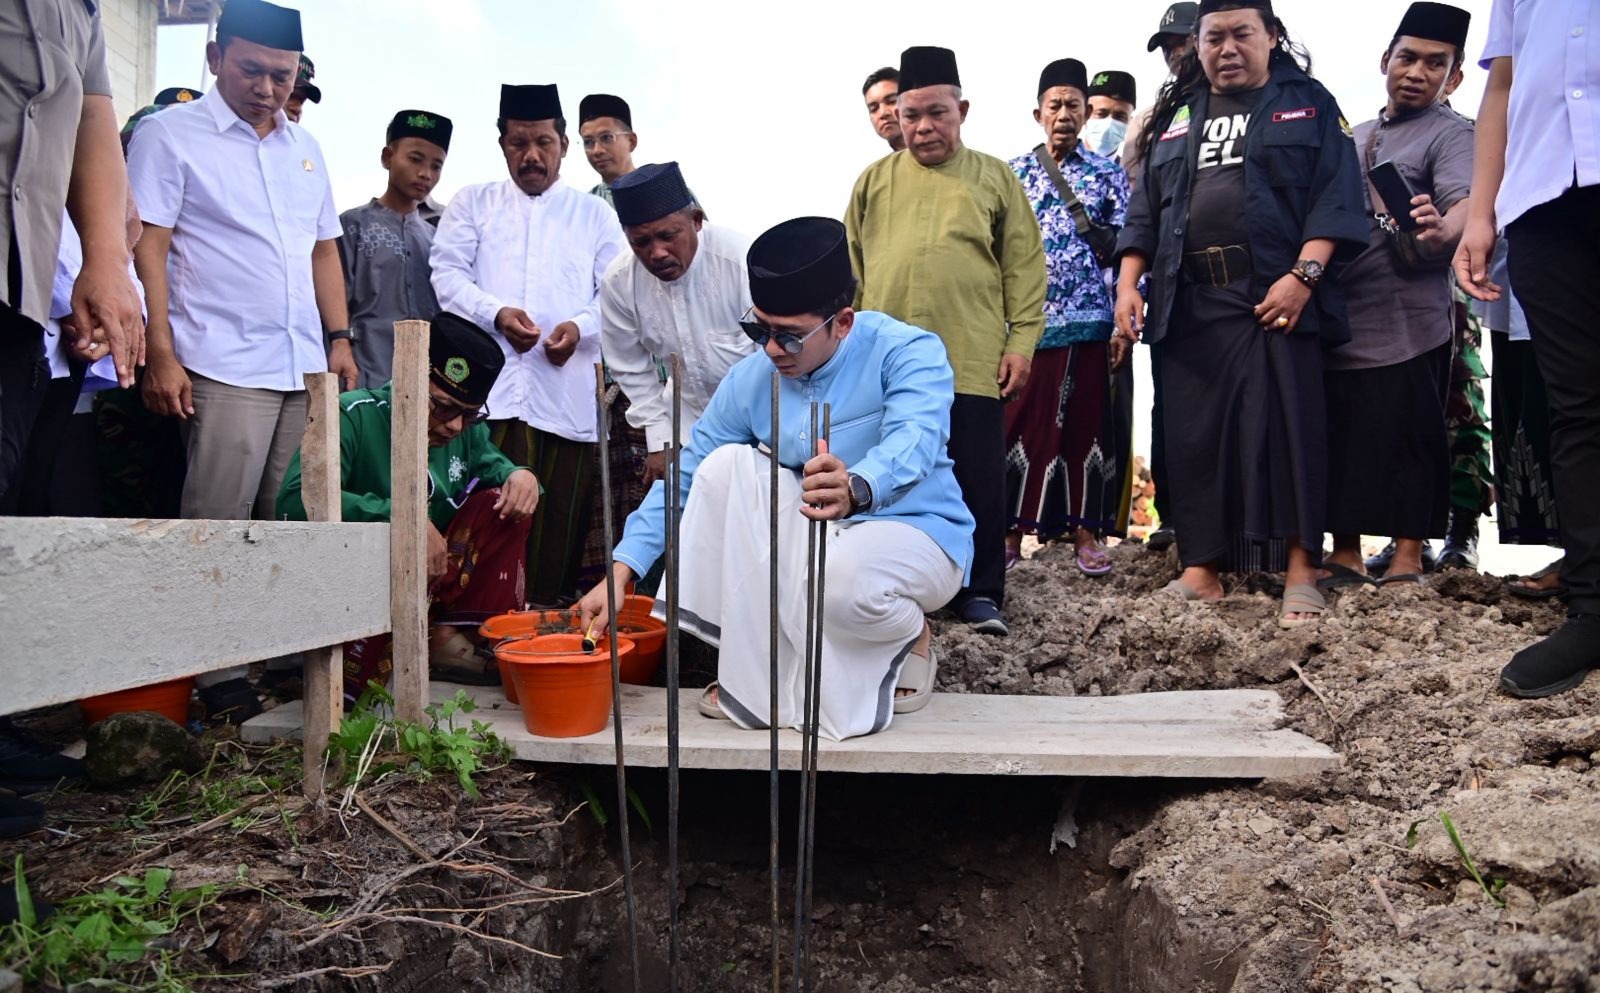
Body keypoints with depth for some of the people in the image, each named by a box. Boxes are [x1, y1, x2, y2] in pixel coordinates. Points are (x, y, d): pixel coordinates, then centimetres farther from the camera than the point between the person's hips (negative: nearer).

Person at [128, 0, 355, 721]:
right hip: (223, 367, -5)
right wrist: (160, 357, -12)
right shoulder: (170, 136, 2)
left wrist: (339, 339, 12)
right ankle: (219, 675, 2)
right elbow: (148, 249, -5)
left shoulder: (304, 149, 19)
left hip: (306, 368, 5)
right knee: (218, 524, -5)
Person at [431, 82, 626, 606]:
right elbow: (448, 274, 7)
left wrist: (581, 326, -11)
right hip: (490, 385, 0)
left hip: (569, 392, 1)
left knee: (560, 521, -1)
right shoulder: (472, 204, 19)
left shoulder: (595, 213, 19)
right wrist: (496, 313, -11)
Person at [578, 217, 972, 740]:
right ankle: (754, 666, -11)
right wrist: (619, 573, -12)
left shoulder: (907, 351, -18)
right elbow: (687, 477, -2)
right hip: (807, 540, 5)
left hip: (917, 536, -5)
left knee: (842, 578, -39)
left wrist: (855, 490, -61)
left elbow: (912, 443, -37)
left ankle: (910, 634, 0)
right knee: (727, 466, -17)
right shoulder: (752, 379, -4)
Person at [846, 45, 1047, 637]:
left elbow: (1024, 267, 4)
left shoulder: (994, 178, 8)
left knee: (977, 479, 2)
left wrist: (1022, 342, -4)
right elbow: (851, 268, 13)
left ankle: (979, 592, 14)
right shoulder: (874, 181, 12)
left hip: (973, 363, -1)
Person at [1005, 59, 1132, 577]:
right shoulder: (1013, 174, 10)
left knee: (1088, 423, 3)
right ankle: (1012, 530, 9)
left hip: (1090, 319, 0)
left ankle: (1085, 530, 11)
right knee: (1021, 422, 1)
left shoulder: (1108, 172, 10)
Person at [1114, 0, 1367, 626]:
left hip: (1276, 296, -3)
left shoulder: (1308, 104, 9)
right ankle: (1200, 569, 7)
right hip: (1186, 304, 4)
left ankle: (1301, 571, -2)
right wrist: (1128, 284, 5)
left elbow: (1335, 195, -2)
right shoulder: (1175, 118, 20)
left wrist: (1303, 275, -16)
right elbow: (1144, 210, 19)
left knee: (1289, 427, -7)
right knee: (1191, 434, 1)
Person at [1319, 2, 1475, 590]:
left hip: (1406, 325, -6)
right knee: (1339, 439, 8)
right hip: (1339, 320, 6)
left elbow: (1466, 202, -22)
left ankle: (1408, 560, 6)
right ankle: (1345, 555, 17)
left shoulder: (1450, 134, -3)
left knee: (1408, 441, -3)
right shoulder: (1354, 137, 17)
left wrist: (1442, 232, -43)